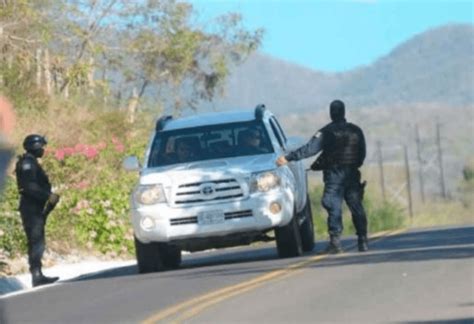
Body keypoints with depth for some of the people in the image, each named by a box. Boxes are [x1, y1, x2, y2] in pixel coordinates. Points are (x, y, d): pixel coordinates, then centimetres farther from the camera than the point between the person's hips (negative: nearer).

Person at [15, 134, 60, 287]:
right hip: (31, 209, -10)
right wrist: (48, 196, -20)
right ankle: (36, 275, -16)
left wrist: (49, 196, 10)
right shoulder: (27, 164, -13)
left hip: (35, 208, 10)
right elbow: (30, 187, -23)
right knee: (36, 241, -13)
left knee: (37, 242, 11)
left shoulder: (31, 163, 19)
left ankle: (37, 275, 14)